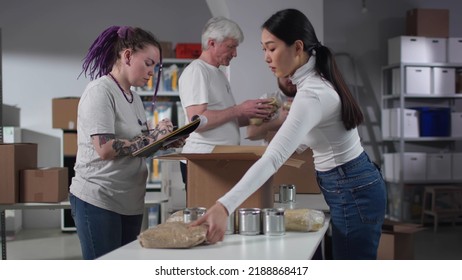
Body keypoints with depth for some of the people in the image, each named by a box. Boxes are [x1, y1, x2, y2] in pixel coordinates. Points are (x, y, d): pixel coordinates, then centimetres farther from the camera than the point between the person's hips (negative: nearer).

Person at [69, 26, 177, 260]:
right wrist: (151, 137, -15)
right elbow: (105, 149, -22)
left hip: (131, 203, 8)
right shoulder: (100, 91, -13)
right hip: (98, 201, -8)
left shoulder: (133, 97, 13)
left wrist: (163, 141, -1)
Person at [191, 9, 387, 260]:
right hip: (355, 183, 10)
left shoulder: (311, 94, -27)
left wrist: (224, 206, -46)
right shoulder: (317, 79, 4)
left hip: (351, 190, -10)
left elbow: (273, 158, -39)